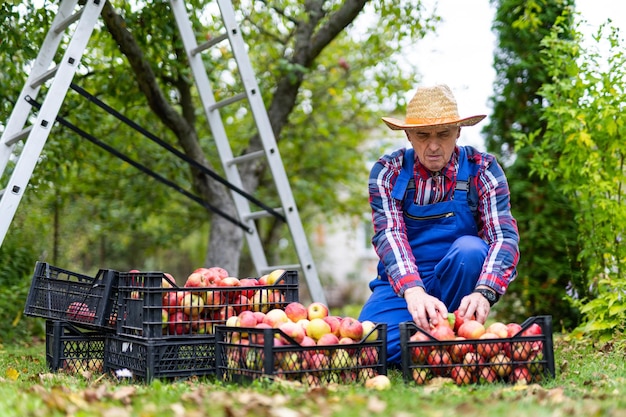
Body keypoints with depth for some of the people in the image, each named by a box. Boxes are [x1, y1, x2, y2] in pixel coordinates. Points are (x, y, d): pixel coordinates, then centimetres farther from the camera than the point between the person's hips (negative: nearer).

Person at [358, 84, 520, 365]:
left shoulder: (482, 170, -8)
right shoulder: (388, 172, -7)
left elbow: (504, 236, -18)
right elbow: (388, 235, -21)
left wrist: (483, 293, -39)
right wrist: (413, 291, -41)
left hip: (461, 282, 0)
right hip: (401, 284, 0)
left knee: (470, 248, -33)